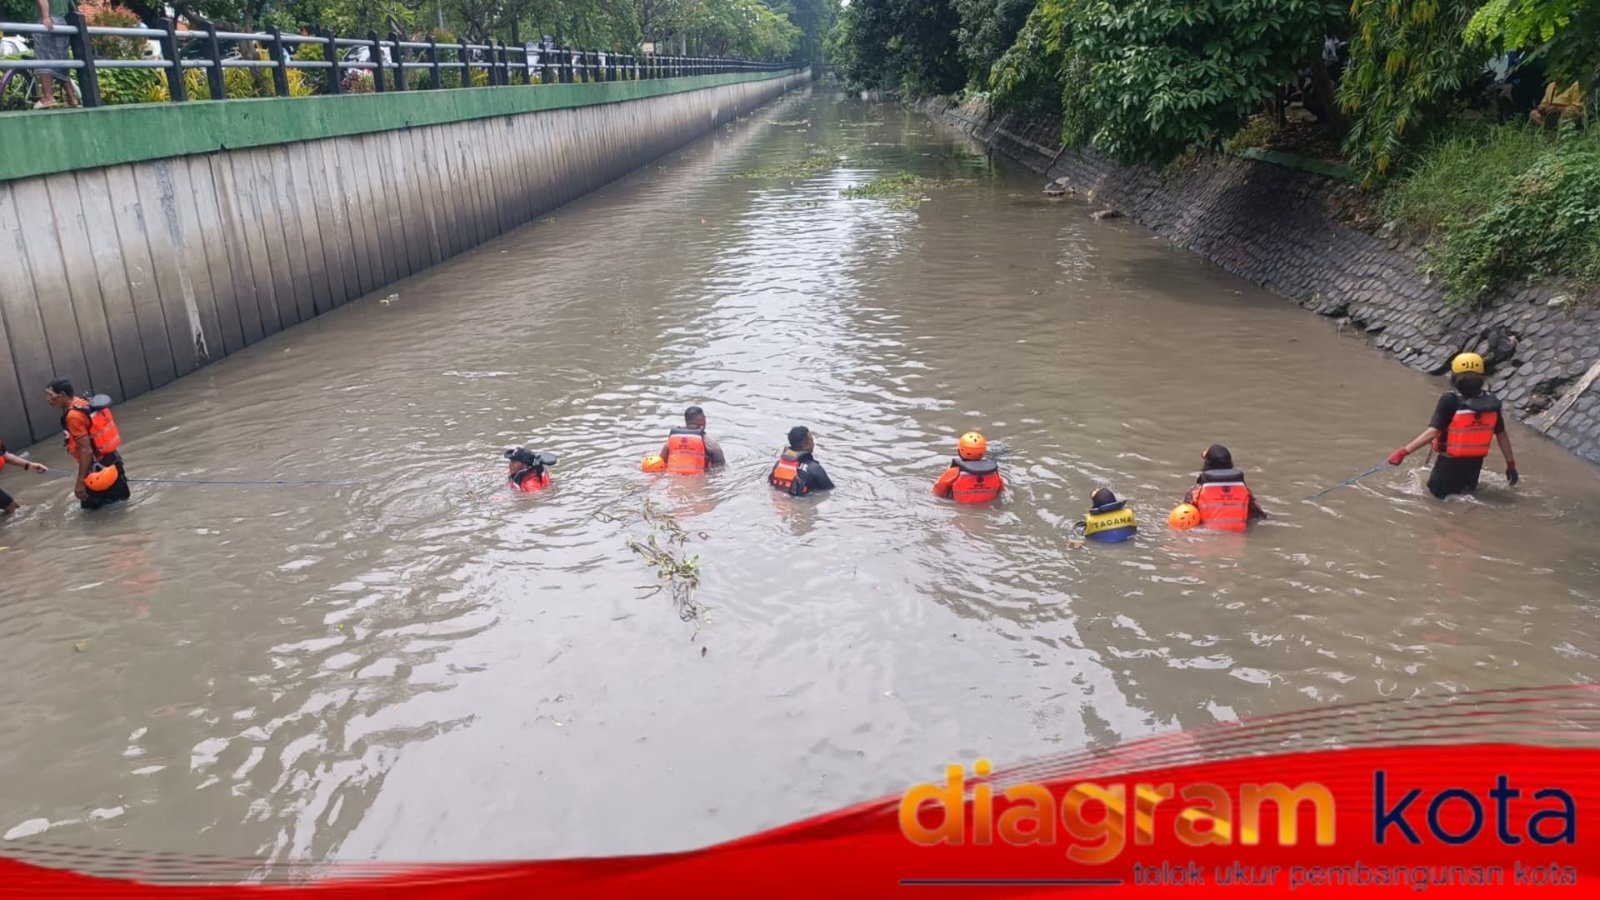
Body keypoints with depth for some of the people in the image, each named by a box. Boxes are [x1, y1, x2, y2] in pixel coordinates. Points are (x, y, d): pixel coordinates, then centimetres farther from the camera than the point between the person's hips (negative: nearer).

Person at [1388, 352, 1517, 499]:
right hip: (1475, 462, 5)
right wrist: (1511, 465, 12)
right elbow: (1502, 435, 1)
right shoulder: (1492, 402, -5)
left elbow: (1432, 432, -25)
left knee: (1436, 491, 15)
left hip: (1451, 462, -5)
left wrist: (1403, 452, -24)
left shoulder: (1450, 401, -20)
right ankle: (1468, 486, 3)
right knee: (1467, 488, 31)